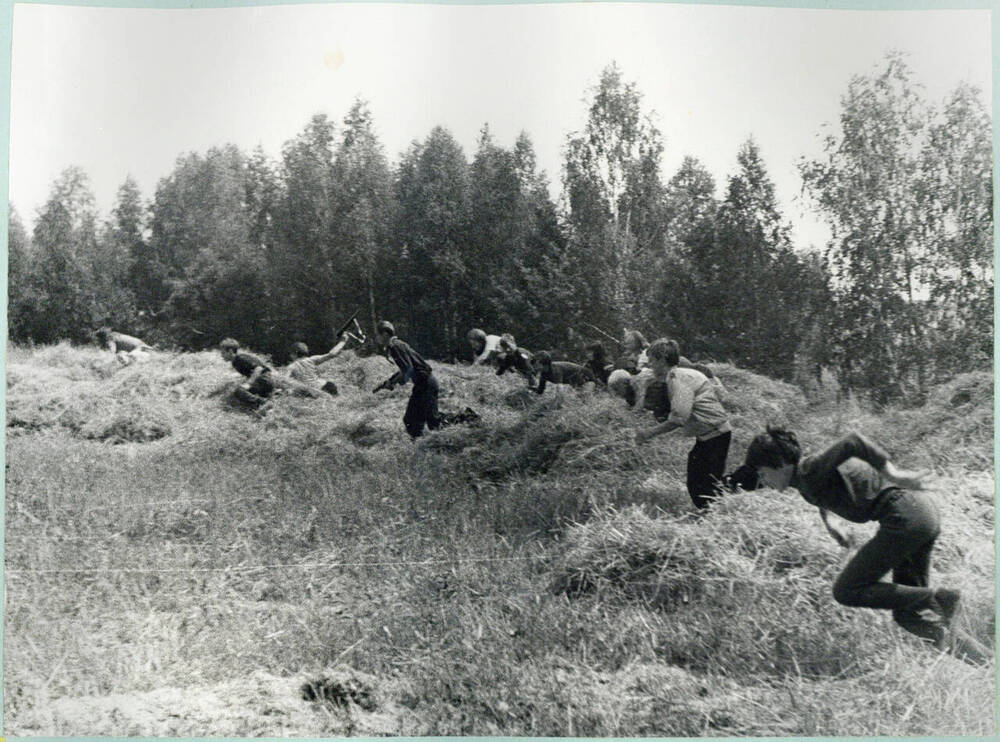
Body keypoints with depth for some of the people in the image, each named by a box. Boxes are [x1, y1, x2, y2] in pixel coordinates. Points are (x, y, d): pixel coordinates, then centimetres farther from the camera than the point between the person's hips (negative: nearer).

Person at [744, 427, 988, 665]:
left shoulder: (810, 471, -12)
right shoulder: (805, 478, 16)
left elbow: (852, 442, -26)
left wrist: (893, 474, -24)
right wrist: (828, 522, 39)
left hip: (904, 517, -10)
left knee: (846, 591, -4)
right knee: (907, 615, 15)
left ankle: (936, 598, -6)